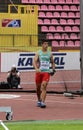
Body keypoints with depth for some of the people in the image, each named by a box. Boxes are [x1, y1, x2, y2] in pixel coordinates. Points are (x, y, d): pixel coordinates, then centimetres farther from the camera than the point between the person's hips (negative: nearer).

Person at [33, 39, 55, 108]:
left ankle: (43, 102, -21)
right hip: (39, 72, 0)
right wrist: (36, 68, -29)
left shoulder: (50, 54, 8)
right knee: (38, 87, 10)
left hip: (47, 72, 0)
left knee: (44, 86, -17)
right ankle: (39, 100, 32)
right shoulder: (38, 53, 1)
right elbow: (34, 61, -11)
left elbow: (52, 62, 22)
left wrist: (53, 69, 5)